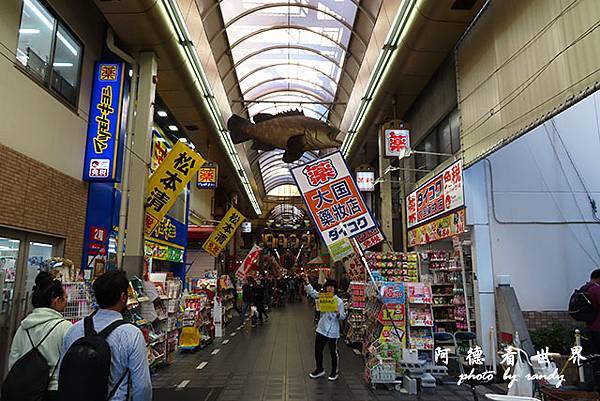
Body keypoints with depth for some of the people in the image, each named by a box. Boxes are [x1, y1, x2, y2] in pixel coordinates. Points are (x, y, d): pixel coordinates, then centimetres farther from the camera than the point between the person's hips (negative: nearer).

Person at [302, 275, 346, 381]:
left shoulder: (339, 301, -11)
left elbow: (343, 317, -10)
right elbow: (312, 292, -1)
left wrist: (338, 314, -31)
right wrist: (307, 283, -13)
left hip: (333, 332, -5)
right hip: (321, 329, 5)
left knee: (333, 352, 9)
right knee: (318, 350, 14)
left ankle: (335, 372, 28)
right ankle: (319, 370, 34)